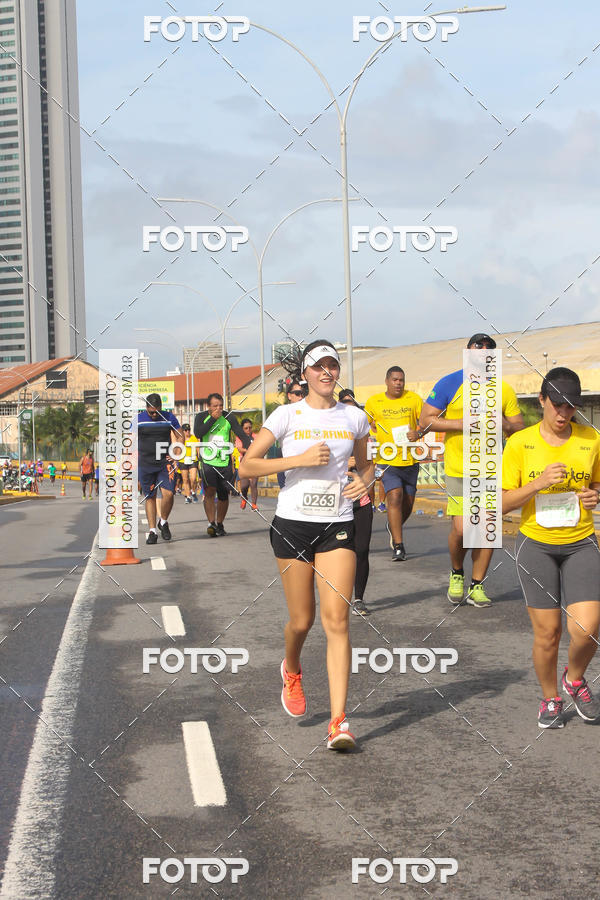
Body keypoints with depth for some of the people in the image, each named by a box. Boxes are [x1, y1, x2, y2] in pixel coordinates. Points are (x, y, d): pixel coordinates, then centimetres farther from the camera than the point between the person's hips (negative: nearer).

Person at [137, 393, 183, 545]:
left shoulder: (169, 417, 2)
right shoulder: (138, 419, 1)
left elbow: (180, 437, 11)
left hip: (165, 463, 0)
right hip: (145, 464, 0)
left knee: (168, 494, -14)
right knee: (149, 497, 3)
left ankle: (163, 522, 12)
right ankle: (152, 531, 11)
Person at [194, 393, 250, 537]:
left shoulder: (229, 417, 3)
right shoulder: (201, 417, 1)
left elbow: (241, 434, -2)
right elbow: (198, 433, -16)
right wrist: (213, 418, -18)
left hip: (225, 462, 2)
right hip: (207, 460, -2)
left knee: (223, 495, 6)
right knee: (209, 491, -18)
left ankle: (220, 525, 21)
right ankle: (211, 523, -19)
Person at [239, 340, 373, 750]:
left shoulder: (355, 418, 6)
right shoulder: (288, 415, -2)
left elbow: (365, 463, 22)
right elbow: (247, 466, -6)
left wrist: (365, 481, -1)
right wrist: (299, 459, -17)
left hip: (338, 526, 1)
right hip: (293, 524, -1)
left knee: (337, 619, -10)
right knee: (302, 620, 5)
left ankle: (339, 721, -11)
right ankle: (292, 670, 42)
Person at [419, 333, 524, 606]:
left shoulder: (504, 390, 7)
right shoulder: (449, 384, -2)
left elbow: (520, 427, 11)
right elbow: (425, 421, -3)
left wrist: (506, 424, -12)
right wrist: (460, 424, -15)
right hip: (459, 468, -3)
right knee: (461, 528, -9)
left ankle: (476, 586, 13)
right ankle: (456, 573, 19)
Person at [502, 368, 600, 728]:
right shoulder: (520, 443, -3)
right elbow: (503, 502, -3)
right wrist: (538, 483, -19)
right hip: (536, 545, -1)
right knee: (547, 633, 1)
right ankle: (550, 699, 25)